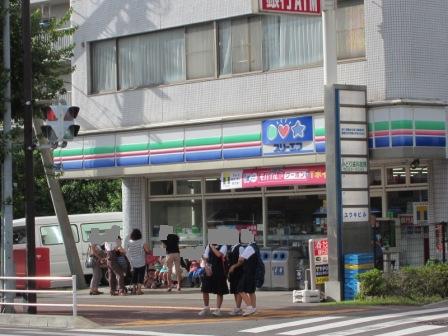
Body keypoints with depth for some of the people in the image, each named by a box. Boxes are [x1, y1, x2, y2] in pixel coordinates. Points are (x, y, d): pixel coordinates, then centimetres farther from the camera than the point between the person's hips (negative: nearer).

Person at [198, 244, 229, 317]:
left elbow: (219, 254, -23)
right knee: (205, 290, 6)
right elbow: (205, 258, 11)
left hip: (219, 271, -4)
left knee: (219, 291, 1)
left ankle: (218, 309, 10)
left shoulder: (223, 246, -5)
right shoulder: (208, 246, 9)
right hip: (209, 270, 4)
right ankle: (206, 308, 21)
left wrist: (212, 246, -15)